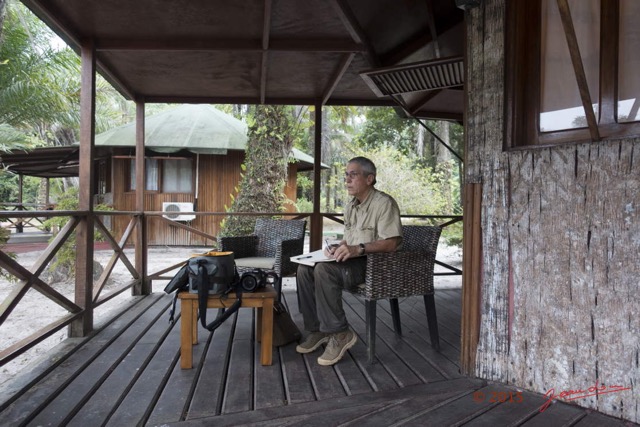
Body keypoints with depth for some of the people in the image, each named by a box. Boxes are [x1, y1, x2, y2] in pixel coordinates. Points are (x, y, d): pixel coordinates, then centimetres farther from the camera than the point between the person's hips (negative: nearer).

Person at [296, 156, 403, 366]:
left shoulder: (384, 203, -13)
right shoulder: (350, 206, 15)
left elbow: (391, 243, -22)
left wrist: (358, 249, -32)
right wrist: (338, 248, 0)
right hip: (354, 261, 9)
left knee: (324, 270, -30)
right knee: (305, 269, -9)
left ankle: (340, 333, -20)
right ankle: (317, 329, -4)